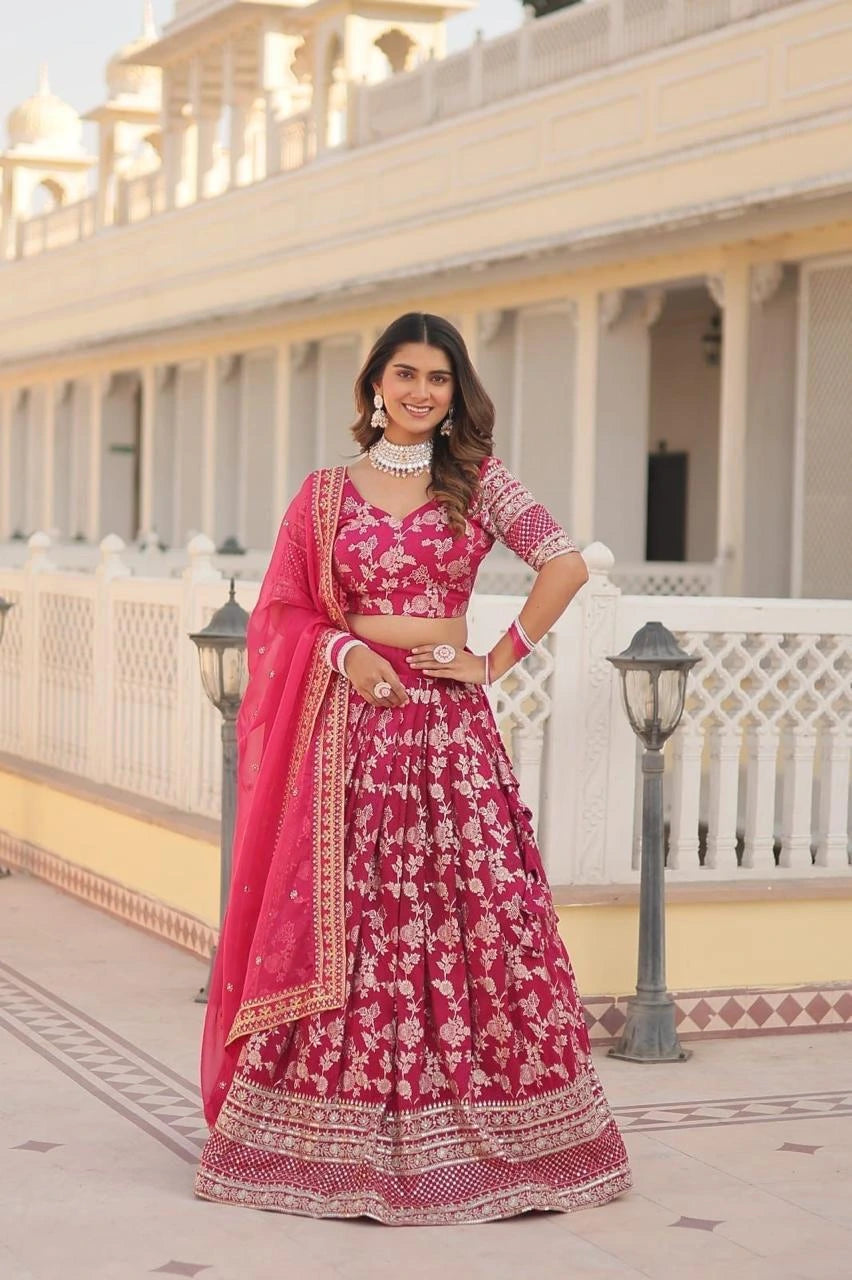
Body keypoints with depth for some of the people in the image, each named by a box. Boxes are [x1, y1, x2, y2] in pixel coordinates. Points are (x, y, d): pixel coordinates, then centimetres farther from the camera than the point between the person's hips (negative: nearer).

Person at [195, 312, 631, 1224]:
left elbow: (565, 563, -2)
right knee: (340, 918, -2)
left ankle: (467, 1134, 6)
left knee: (473, 914, -4)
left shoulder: (478, 482, 6)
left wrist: (499, 660, -5)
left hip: (448, 725, 0)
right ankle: (335, 1142, 6)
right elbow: (285, 609, 8)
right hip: (350, 722, 1)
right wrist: (345, 650, -9)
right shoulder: (327, 492, 9)